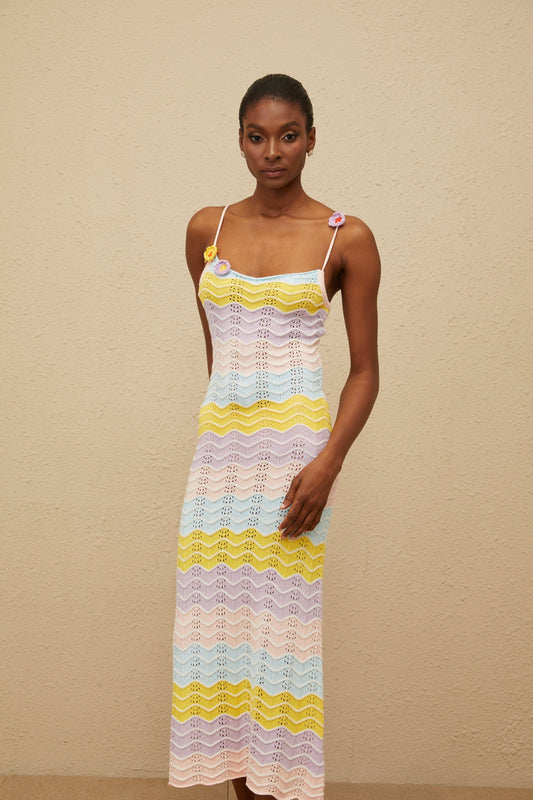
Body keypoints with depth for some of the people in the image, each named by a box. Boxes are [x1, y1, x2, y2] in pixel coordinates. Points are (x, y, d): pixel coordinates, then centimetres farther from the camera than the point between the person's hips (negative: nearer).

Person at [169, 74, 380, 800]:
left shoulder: (347, 238, -2)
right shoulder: (206, 229, 8)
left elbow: (366, 370, -2)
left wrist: (326, 463, -14)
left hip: (295, 446, -4)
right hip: (218, 443, 4)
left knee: (281, 622, 1)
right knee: (217, 618, 7)